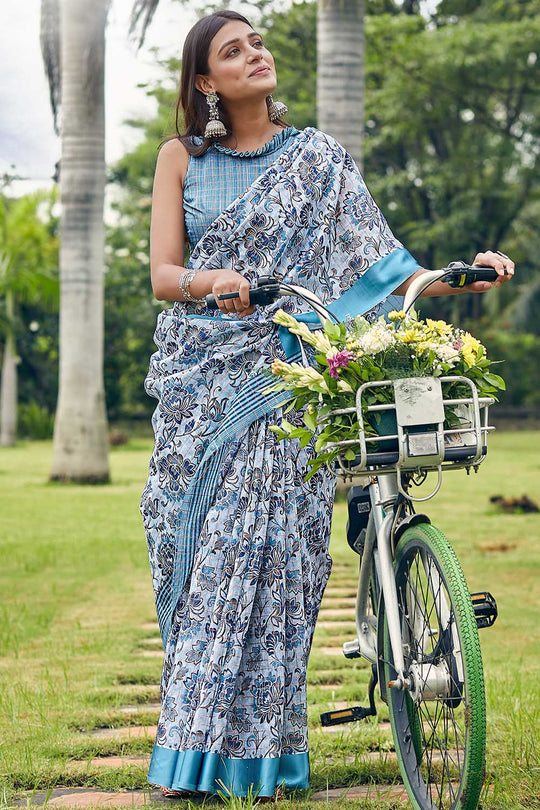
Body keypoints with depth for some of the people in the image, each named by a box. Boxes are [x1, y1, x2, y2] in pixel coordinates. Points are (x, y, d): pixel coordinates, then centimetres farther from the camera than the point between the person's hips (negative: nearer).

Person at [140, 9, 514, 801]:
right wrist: (208, 282, -20)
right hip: (200, 373, 1)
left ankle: (255, 748, -6)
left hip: (282, 376, -1)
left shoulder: (318, 159, 9)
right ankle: (191, 747, 7)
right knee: (195, 546, -3)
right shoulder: (181, 158, 11)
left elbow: (376, 261, 6)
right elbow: (161, 274, 2)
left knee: (264, 543, -12)